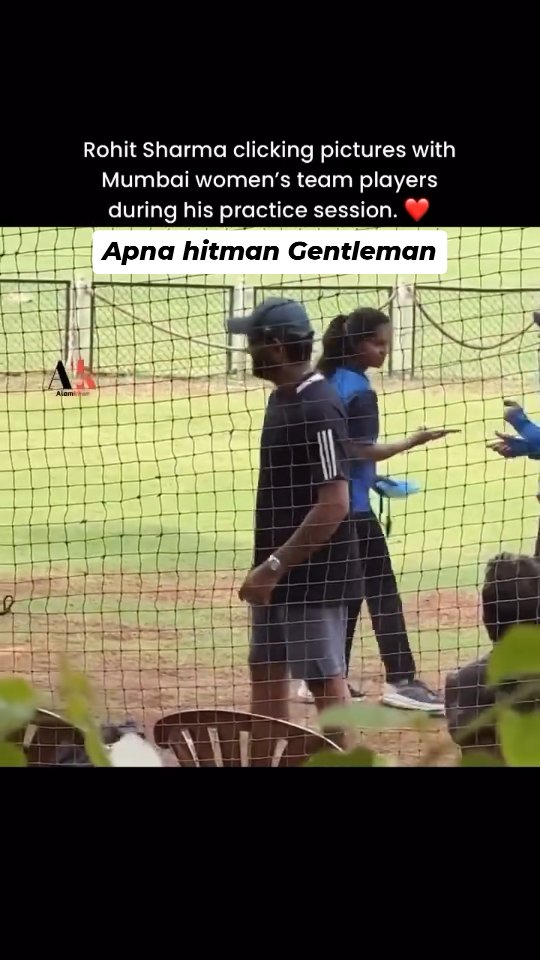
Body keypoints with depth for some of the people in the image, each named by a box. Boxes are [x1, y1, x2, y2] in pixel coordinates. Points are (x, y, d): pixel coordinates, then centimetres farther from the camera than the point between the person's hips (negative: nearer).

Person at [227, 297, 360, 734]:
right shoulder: (282, 398, 10)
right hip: (281, 569, 10)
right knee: (266, 672, 15)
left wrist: (275, 565, -24)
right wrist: (268, 566, 17)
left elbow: (334, 505, -24)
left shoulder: (317, 407, -20)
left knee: (325, 679, -4)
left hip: (314, 570, -10)